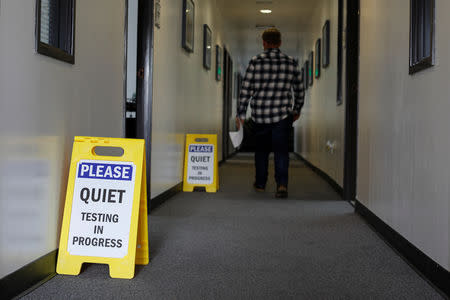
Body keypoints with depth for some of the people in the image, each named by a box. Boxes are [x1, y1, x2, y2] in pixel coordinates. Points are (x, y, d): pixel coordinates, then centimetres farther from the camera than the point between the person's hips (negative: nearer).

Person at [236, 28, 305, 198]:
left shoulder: (255, 62, -3)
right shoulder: (291, 63, 4)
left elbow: (246, 90, -3)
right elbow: (300, 90, 11)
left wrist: (241, 114, 4)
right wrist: (297, 110, 25)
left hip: (260, 114, 0)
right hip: (282, 114, 0)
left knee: (261, 150, 16)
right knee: (281, 150, -1)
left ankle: (260, 183, 25)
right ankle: (282, 184, -18)